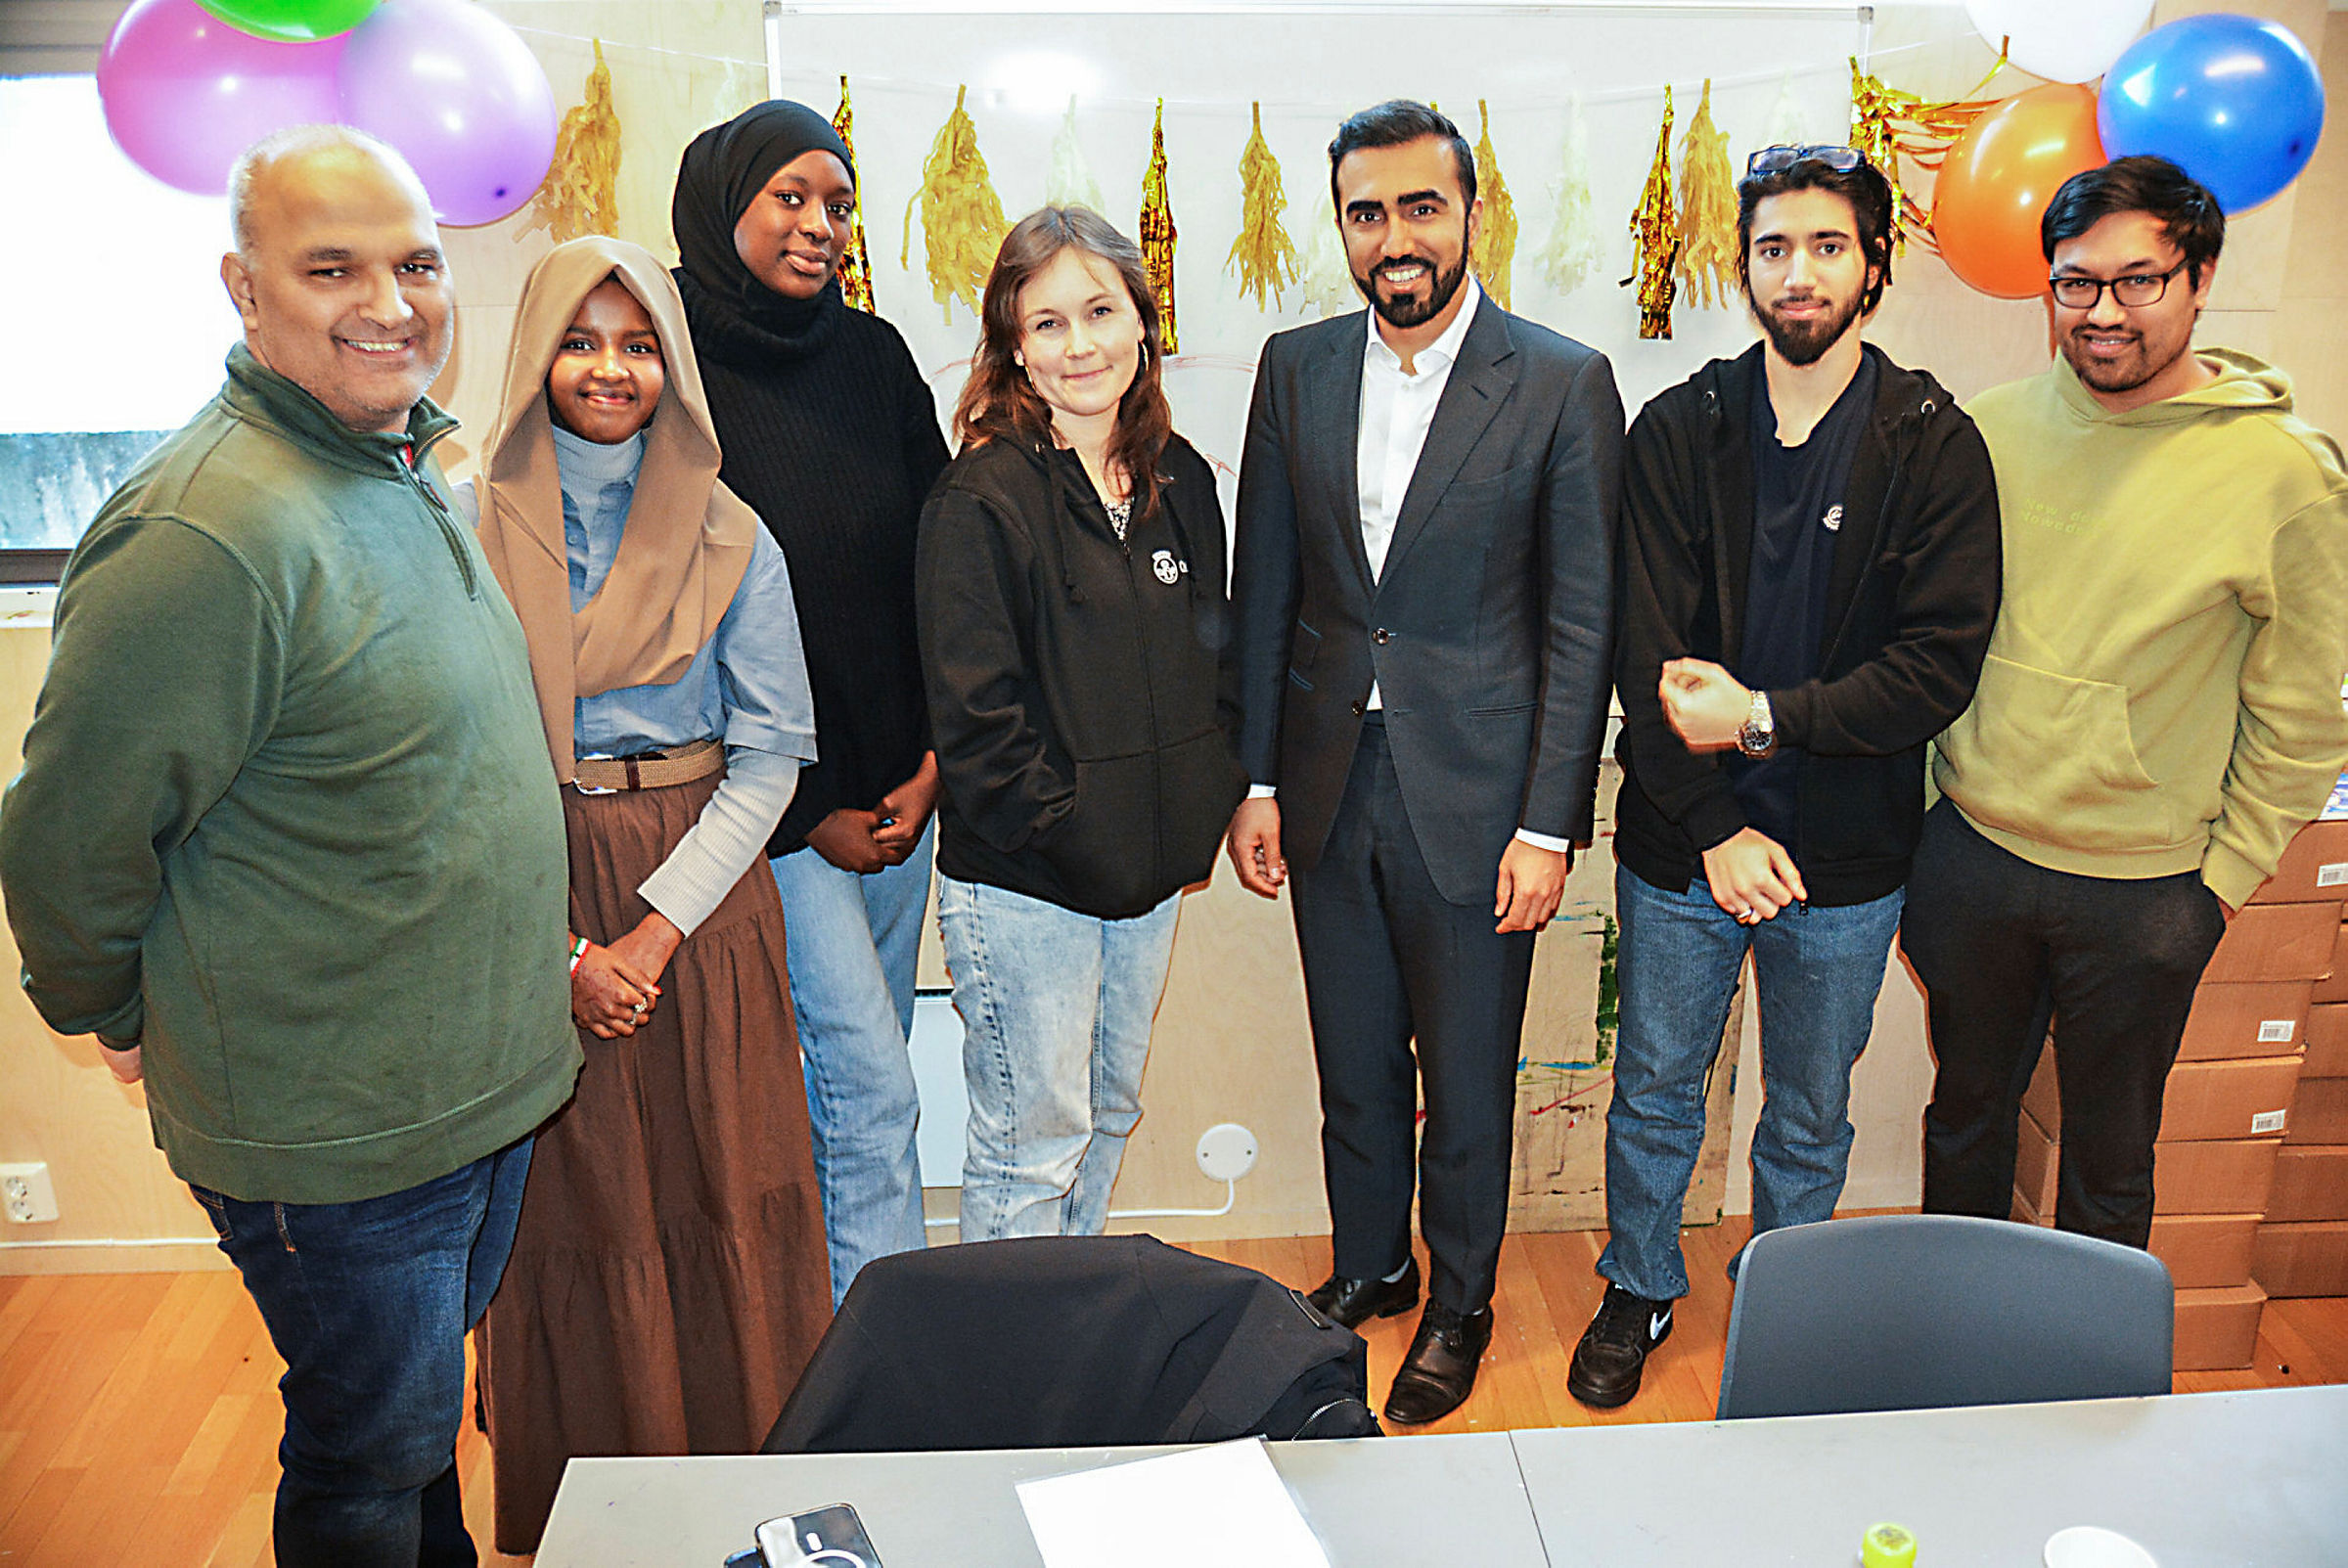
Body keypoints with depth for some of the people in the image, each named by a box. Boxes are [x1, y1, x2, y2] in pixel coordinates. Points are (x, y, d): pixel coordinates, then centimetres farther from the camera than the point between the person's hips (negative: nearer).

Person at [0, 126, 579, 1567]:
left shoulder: (409, 472, 5)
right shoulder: (211, 530, -26)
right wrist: (122, 1016, -2)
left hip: (484, 1078, 8)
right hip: (335, 1139, -8)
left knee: (423, 1413, 27)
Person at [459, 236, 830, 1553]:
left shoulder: (731, 538, 1)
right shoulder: (471, 529, -1)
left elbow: (771, 749, -2)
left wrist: (659, 926, -11)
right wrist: (560, 947, -10)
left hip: (700, 890, 0)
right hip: (533, 903, 0)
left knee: (723, 1186, 5)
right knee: (573, 1199, 8)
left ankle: (749, 1471, 25)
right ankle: (587, 1499, 27)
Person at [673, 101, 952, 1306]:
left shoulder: (874, 357, 6)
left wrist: (932, 762, -2)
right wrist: (807, 810, -9)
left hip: (898, 784, 5)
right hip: (774, 793, -5)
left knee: (860, 1078, 14)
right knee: (871, 1083, -5)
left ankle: (832, 1291, 31)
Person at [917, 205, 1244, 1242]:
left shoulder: (1181, 482, 7)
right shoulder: (981, 498, -13)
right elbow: (973, 710, -16)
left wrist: (1206, 805, 4)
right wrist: (1067, 830, -17)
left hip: (1152, 869, 7)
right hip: (1024, 884, -7)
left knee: (1108, 1114, 20)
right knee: (1032, 1146, 4)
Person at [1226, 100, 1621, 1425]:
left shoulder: (1564, 384, -8)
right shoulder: (1297, 370, 3)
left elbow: (1582, 624, -7)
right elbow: (1265, 590, 6)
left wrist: (1550, 827, -11)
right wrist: (1255, 783, 4)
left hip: (1472, 792, -3)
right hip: (1329, 782, 4)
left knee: (1468, 1078, 12)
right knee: (1352, 1063, 18)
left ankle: (1461, 1303, 35)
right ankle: (1370, 1264, 42)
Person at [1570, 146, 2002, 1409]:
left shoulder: (1934, 445, -5)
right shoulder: (1677, 432, -3)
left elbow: (1941, 662, -11)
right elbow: (1645, 654, -8)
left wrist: (1765, 720, -19)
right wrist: (1713, 827, -15)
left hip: (1848, 858, 0)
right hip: (1681, 846, 1)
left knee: (1810, 1115, 17)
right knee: (1654, 1091, 16)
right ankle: (1640, 1290, 39)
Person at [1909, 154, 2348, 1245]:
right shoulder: (1989, 428, -2)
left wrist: (2222, 875, -3)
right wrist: (1924, 803, 6)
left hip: (2144, 889, -3)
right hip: (1970, 852, 3)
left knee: (2109, 1163, 15)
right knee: (1966, 1111, 21)